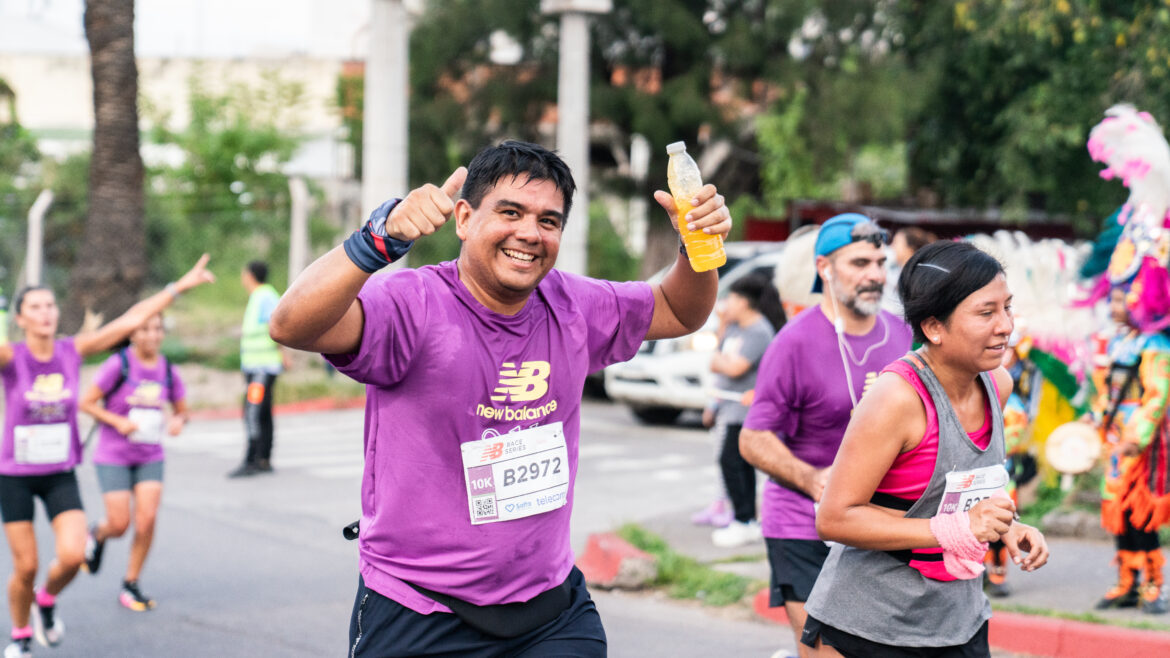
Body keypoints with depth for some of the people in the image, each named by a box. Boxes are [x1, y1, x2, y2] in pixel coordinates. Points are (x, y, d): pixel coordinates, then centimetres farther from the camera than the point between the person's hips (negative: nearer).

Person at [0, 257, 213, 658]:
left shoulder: (72, 351, -4)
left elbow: (131, 320, -3)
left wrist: (180, 286, -4)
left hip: (61, 474, 2)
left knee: (72, 556, -14)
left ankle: (47, 600, 19)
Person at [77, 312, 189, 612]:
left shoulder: (168, 371, 1)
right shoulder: (118, 365, -13)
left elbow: (182, 409, 13)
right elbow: (86, 402, -8)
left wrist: (178, 421, -9)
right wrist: (118, 421, -19)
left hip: (150, 457, 3)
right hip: (113, 456, -3)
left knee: (147, 519, -11)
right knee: (119, 524, -5)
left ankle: (130, 586, 5)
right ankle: (97, 535, 34)